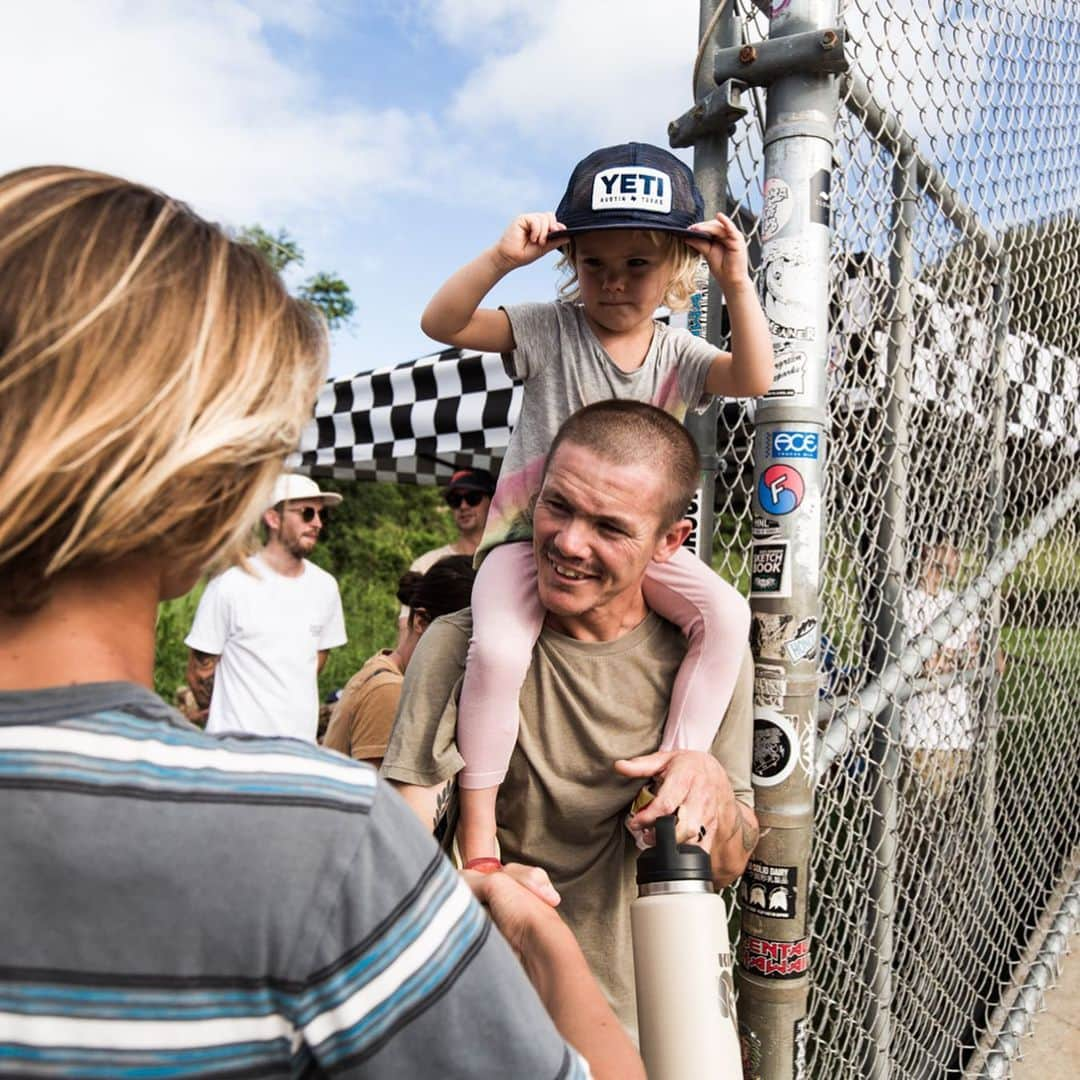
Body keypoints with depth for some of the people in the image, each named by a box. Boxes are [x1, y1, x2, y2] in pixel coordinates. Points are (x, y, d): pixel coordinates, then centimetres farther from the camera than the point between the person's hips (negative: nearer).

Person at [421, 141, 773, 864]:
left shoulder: (678, 356, 5)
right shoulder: (550, 329, -4)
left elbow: (752, 379, -14)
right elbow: (442, 323, -14)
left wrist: (738, 284, -25)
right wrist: (502, 258, -30)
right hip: (531, 533, -3)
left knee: (727, 614, -18)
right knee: (499, 649, -29)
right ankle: (478, 820, -9)